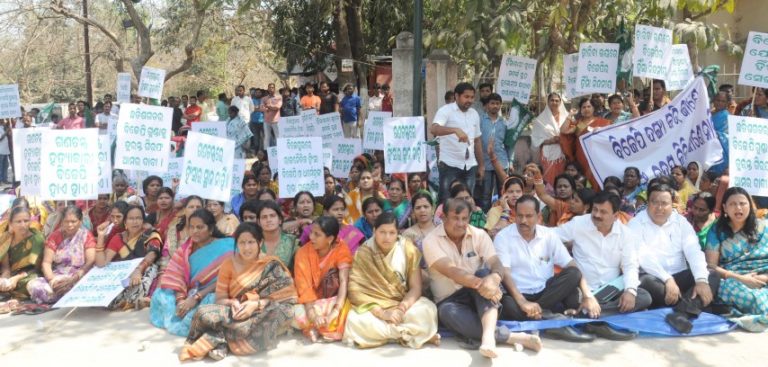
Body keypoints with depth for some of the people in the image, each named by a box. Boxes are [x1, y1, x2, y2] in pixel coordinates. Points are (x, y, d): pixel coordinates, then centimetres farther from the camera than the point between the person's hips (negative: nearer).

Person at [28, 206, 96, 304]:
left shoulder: (87, 236, -1)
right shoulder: (55, 236, 7)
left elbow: (90, 262, -10)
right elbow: (46, 262, 1)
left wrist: (73, 280, -24)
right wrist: (51, 280, -19)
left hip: (79, 279, -4)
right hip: (56, 277, 4)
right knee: (33, 285, -25)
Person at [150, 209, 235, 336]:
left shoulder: (224, 248, -7)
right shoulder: (185, 248, 7)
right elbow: (176, 276, -5)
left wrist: (196, 298, -23)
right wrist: (180, 299, -23)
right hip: (188, 294, 4)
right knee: (161, 295, -20)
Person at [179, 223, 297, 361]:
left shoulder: (273, 266, -3)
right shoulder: (229, 264, 5)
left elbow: (285, 298, -8)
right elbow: (220, 299, 3)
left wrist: (256, 304, -21)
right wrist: (233, 303, -20)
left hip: (263, 315, -2)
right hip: (236, 312, 2)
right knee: (204, 313, -26)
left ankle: (219, 341, -16)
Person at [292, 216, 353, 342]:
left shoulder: (341, 249, -15)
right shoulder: (303, 252, -13)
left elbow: (344, 281, -25)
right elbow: (304, 286, -20)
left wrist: (336, 311, -38)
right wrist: (312, 313, -36)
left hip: (334, 300, 0)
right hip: (312, 301, 0)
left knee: (345, 312, -34)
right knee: (298, 316, -33)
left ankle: (315, 327, -7)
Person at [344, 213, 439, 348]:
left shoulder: (408, 250, -8)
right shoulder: (363, 254, -10)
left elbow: (416, 288, -8)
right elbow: (356, 290, -16)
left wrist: (401, 309, -27)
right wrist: (381, 313, -27)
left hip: (403, 303, -1)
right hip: (374, 306, 1)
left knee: (426, 310, -31)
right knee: (355, 320, -33)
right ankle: (412, 334, -21)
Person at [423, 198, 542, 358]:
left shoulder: (479, 235, -2)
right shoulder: (431, 241, -11)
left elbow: (497, 264, -16)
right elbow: (451, 271, -26)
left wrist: (493, 279, -42)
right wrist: (479, 283, -43)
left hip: (479, 296, 2)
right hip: (450, 300, -2)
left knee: (484, 274, -31)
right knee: (448, 313, -37)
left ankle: (488, 336, -50)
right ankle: (514, 337, -37)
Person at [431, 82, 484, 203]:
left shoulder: (474, 114, 14)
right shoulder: (446, 111, -6)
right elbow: (433, 129, -24)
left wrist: (481, 164, 19)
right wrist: (456, 130, -38)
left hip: (470, 165, 6)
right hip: (450, 165, -5)